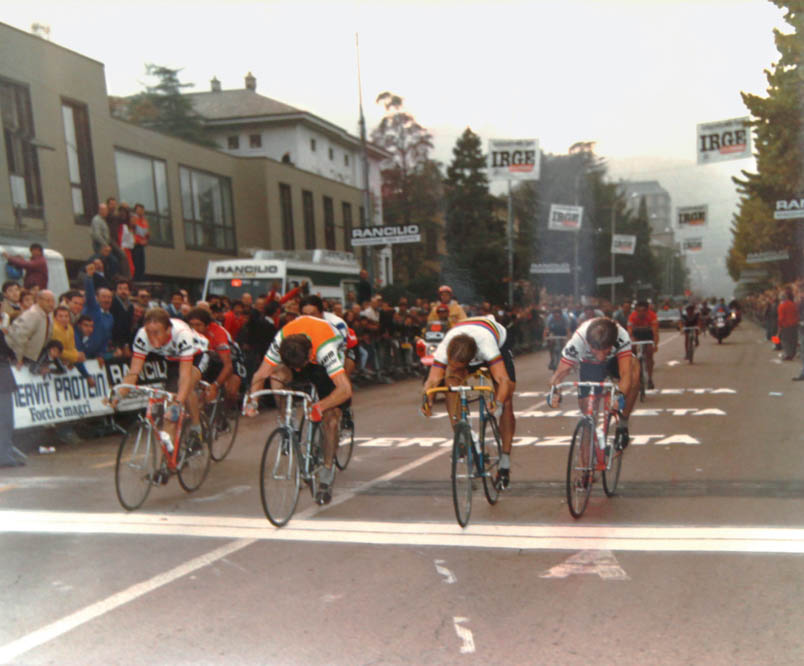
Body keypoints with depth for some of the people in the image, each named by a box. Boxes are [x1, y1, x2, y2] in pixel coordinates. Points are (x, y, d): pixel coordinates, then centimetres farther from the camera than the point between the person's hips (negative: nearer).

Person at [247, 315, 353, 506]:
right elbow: (260, 375, -25)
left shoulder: (325, 348, -43)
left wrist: (319, 407, -58)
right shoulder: (281, 340, -32)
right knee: (277, 374, -29)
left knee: (330, 419, -14)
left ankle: (326, 476, 1)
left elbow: (345, 389, -48)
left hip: (326, 368, -3)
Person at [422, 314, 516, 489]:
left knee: (506, 403, -11)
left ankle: (505, 462, 0)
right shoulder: (445, 348, -38)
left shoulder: (487, 344, -46)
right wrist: (427, 399, -56)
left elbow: (503, 380, -49)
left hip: (499, 344, -2)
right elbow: (433, 379, -37)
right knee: (451, 377, -29)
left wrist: (499, 404, -65)